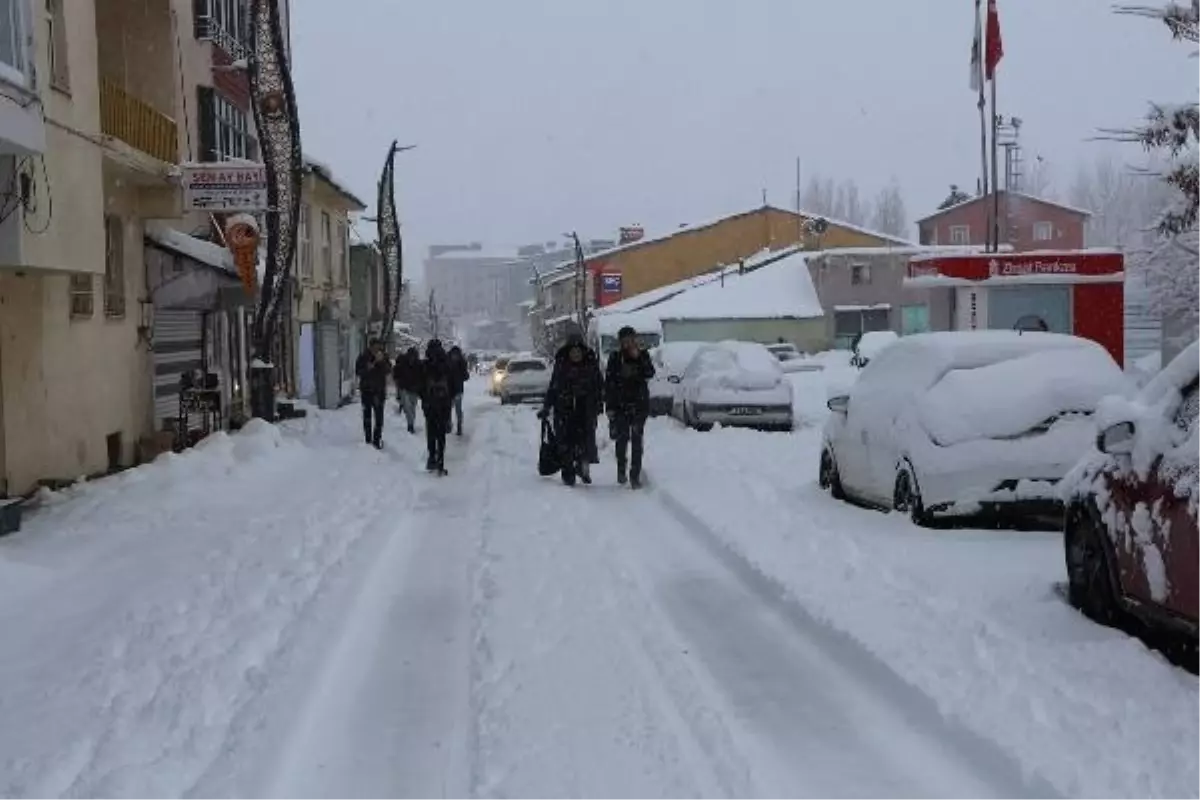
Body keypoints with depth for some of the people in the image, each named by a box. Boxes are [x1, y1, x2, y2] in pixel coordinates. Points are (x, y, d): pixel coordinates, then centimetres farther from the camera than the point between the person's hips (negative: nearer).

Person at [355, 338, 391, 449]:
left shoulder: (384, 357, -2)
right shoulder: (363, 356, -5)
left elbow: (388, 370, -11)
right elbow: (358, 371, -6)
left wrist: (382, 361, -26)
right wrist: (367, 368, -23)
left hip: (379, 390, -1)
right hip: (366, 389, 1)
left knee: (379, 415, -11)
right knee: (367, 414, 12)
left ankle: (377, 438, -10)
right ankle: (368, 438, 24)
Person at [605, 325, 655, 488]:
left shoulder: (643, 356, 5)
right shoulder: (615, 358, 1)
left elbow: (650, 374, -12)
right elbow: (608, 384, 0)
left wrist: (639, 357, -19)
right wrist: (609, 406, -5)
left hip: (639, 404, 0)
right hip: (620, 405, 0)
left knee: (637, 440, -3)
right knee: (622, 439, 4)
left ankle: (635, 475, -1)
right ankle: (621, 470, 24)